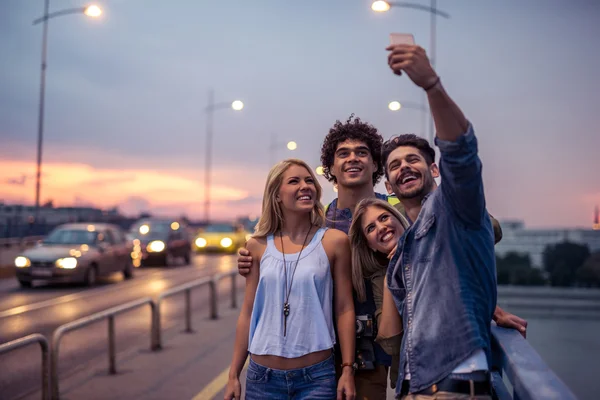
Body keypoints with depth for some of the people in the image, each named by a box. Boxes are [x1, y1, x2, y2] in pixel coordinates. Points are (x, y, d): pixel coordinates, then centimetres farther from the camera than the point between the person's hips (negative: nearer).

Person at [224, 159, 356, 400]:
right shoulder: (258, 246, 2)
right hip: (262, 376, 2)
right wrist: (234, 375, 6)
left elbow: (344, 308, -2)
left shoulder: (334, 241, -3)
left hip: (316, 376, -2)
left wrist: (347, 370, -6)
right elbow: (248, 312, 6)